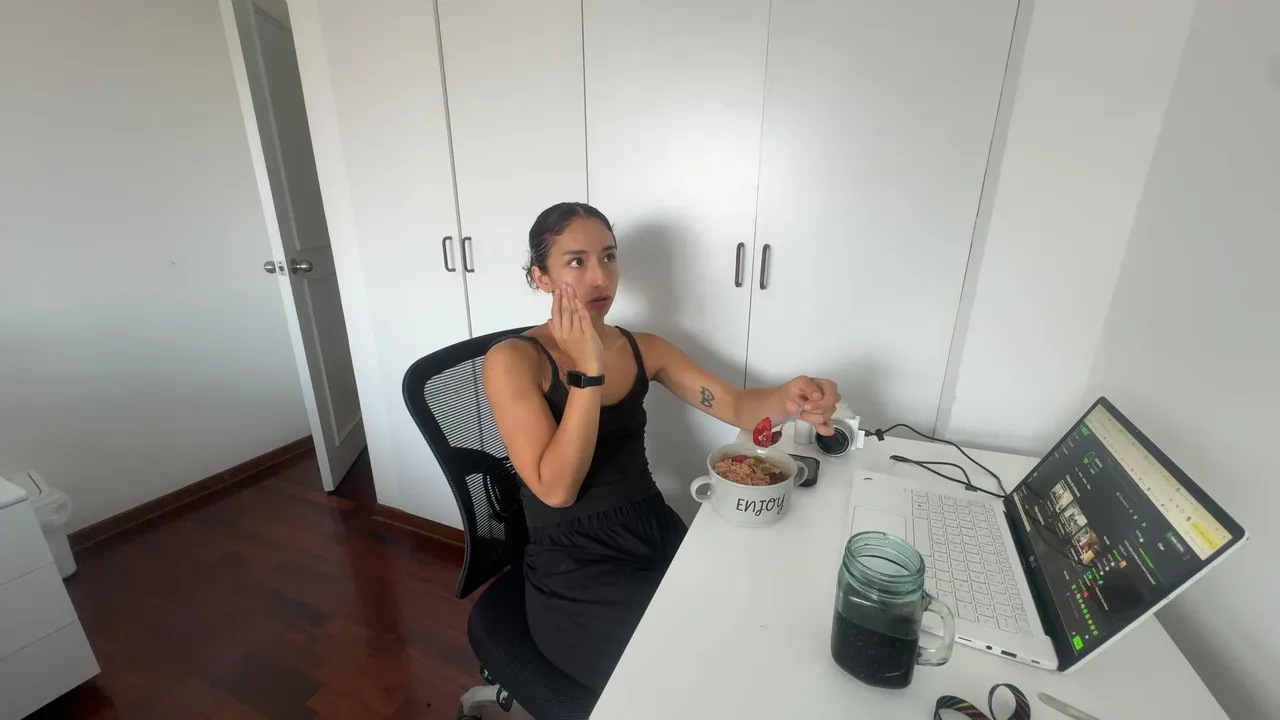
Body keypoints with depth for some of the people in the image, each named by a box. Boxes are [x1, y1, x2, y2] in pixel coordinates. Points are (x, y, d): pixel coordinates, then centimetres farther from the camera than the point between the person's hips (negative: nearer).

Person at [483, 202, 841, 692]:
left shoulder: (644, 349, 5)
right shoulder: (512, 360, -11)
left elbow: (738, 407, -1)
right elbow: (555, 490, -19)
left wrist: (791, 396, -23)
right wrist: (588, 369, -22)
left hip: (657, 535, 5)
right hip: (573, 569, -4)